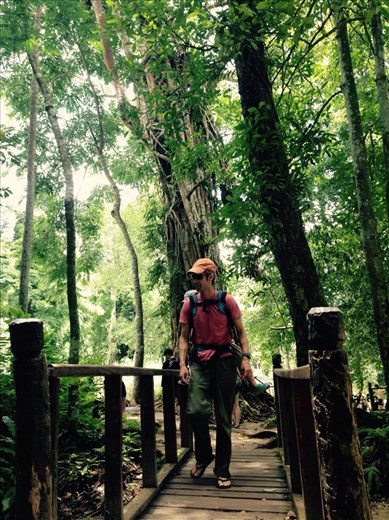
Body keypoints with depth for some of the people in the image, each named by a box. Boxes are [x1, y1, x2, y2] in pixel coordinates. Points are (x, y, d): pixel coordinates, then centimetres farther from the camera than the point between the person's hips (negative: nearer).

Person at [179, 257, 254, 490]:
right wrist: (183, 364, -4)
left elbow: (241, 332, 2)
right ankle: (203, 456, 17)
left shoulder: (227, 301, -2)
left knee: (224, 418, 4)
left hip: (224, 360, -1)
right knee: (196, 410, -12)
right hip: (199, 361, 1)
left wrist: (246, 358, -10)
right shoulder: (189, 304, 3)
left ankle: (223, 471, 19)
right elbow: (184, 337, 7)